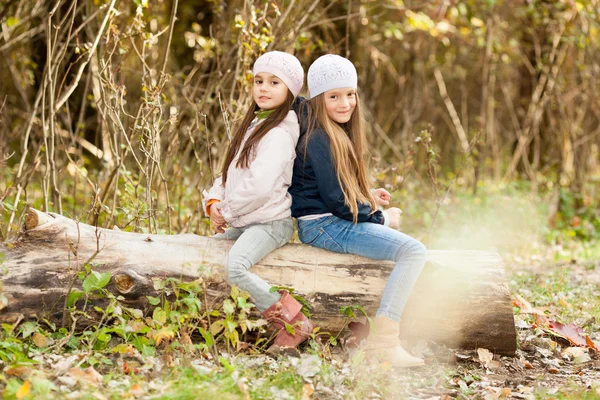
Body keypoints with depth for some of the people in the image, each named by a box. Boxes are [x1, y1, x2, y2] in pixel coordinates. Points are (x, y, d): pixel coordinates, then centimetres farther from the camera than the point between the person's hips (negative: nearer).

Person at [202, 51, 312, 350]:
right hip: (244, 223, 11)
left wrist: (227, 213, -12)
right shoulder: (253, 126, 17)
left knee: (234, 268, -30)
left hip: (270, 221, -11)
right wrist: (213, 201, -3)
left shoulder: (279, 134, -14)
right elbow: (230, 174, 16)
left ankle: (294, 323, -18)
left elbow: (260, 186, -25)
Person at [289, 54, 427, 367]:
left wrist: (367, 197, 11)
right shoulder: (319, 139, -17)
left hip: (335, 220, 11)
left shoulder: (335, 132, 14)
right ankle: (383, 342, -24)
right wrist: (379, 217, -7)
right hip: (324, 226, -11)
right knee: (414, 251, -19)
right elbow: (335, 201, -19)